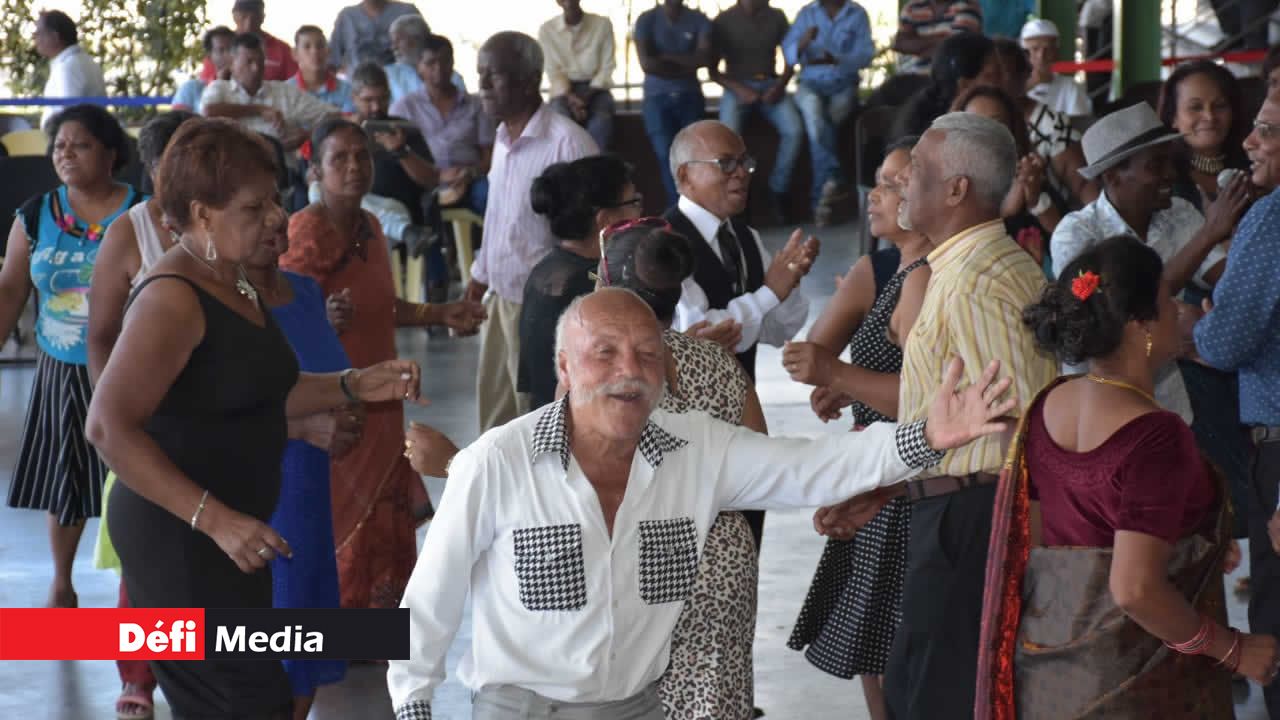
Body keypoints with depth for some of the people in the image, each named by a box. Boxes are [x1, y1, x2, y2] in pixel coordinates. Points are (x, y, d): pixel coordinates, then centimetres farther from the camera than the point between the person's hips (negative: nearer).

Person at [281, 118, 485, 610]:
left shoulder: (369, 227, 10)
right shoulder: (307, 231, -16)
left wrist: (440, 314, 23)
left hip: (377, 407, 8)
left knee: (383, 530, 10)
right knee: (340, 535, -4)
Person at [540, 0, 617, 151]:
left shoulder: (602, 24, -3)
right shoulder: (546, 30, -2)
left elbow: (606, 68, -3)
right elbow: (553, 73, -3)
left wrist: (586, 97, -17)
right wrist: (571, 98, -21)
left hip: (595, 88, 0)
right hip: (564, 89, 0)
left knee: (601, 119, -33)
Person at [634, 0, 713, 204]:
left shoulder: (699, 20, 4)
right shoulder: (646, 20, -2)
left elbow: (704, 58, -10)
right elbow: (647, 64, -12)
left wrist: (666, 57, -9)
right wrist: (684, 67, -5)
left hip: (690, 95, 1)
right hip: (657, 96, -1)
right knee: (666, 154, -13)